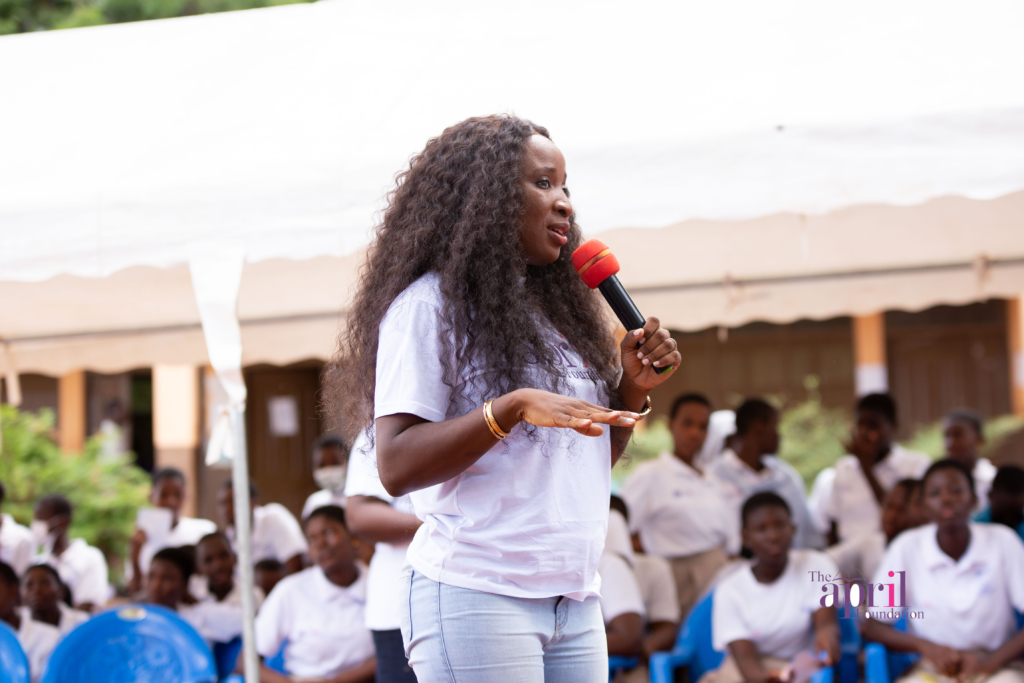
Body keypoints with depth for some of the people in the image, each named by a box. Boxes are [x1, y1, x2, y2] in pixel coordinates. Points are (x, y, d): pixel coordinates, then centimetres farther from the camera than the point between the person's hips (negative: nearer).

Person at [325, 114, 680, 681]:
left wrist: (633, 388, 7)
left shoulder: (559, 306, 19)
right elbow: (396, 467, -15)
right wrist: (512, 408, -25)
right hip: (475, 595, -7)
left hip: (575, 601, 7)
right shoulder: (429, 304, -5)